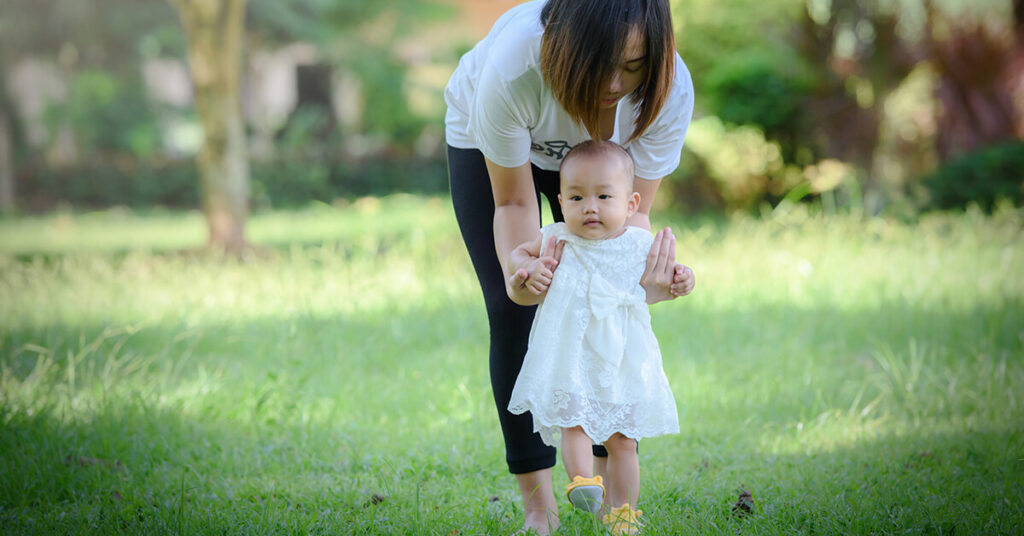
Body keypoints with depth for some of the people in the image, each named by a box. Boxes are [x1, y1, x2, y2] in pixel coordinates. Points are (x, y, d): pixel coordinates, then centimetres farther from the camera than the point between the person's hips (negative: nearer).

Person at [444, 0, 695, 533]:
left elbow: (632, 209, -25)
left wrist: (647, 276, -46)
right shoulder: (512, 68, -44)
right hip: (484, 143, -2)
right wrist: (521, 269, -49)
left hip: (594, 150, 2)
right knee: (512, 311, -10)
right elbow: (513, 203, -29)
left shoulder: (670, 89, -36)